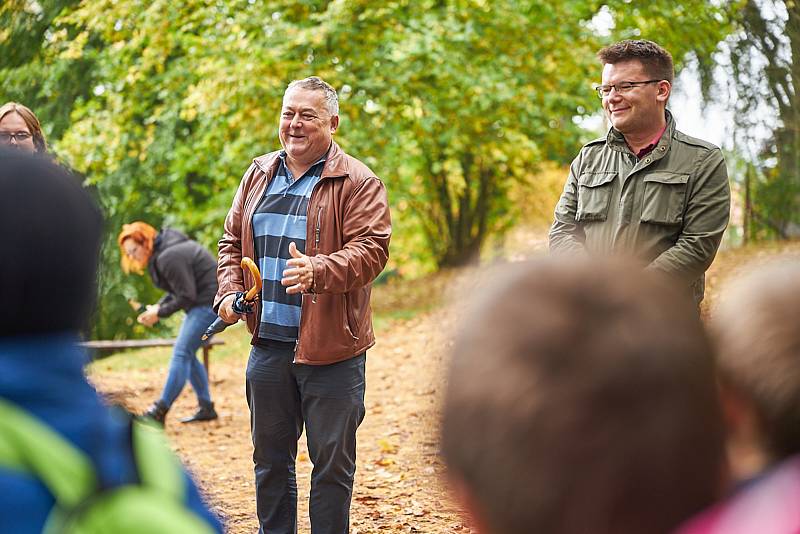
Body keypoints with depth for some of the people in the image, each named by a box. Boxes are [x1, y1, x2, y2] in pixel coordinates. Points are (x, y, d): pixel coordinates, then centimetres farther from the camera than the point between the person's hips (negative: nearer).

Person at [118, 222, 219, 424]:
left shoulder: (168, 258, -22)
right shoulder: (161, 253, 9)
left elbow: (187, 296, -20)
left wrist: (159, 313, -11)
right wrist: (158, 306, 2)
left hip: (208, 301, -11)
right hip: (201, 301, 11)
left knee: (181, 353, -11)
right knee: (187, 354, 12)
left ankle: (159, 412, -11)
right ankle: (206, 408, 18)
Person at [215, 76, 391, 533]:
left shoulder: (358, 183, -6)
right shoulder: (258, 175, 13)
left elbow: (371, 248, -16)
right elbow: (233, 241, 19)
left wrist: (318, 271, -32)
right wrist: (229, 292, 2)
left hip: (331, 346, -5)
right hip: (268, 342, 5)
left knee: (332, 463, 4)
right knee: (270, 458, 14)